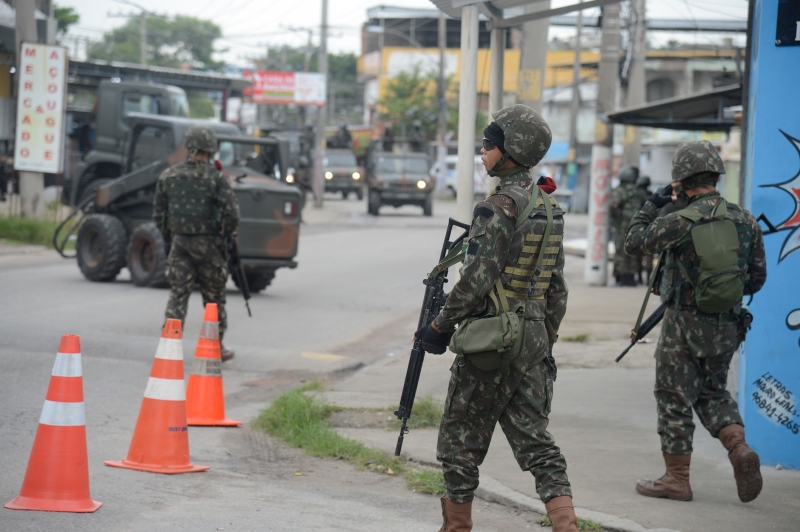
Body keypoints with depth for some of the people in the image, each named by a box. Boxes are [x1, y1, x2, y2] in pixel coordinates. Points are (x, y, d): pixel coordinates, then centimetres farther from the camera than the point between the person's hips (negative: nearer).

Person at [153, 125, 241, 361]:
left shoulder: (169, 175, 3)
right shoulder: (215, 177, -11)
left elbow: (158, 213, 9)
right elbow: (231, 213, -15)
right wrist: (223, 233, 3)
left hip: (179, 243, 3)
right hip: (207, 244, -3)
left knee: (178, 295, 6)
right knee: (214, 297, 10)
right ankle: (216, 346, 19)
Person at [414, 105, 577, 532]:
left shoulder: (498, 208, -16)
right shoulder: (549, 207, 10)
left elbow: (476, 280, -20)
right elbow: (557, 287, 15)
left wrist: (440, 327, -9)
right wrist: (546, 341, 21)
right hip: (533, 339, 8)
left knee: (461, 443, 7)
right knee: (536, 442, 8)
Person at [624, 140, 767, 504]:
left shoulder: (682, 220, -16)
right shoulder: (745, 221, 1)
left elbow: (633, 243, -7)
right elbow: (757, 279, 7)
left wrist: (653, 205, 2)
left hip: (686, 323, -5)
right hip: (727, 324, 5)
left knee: (674, 398, 7)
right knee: (714, 393, 21)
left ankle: (676, 479, 11)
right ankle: (739, 449, -2)